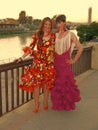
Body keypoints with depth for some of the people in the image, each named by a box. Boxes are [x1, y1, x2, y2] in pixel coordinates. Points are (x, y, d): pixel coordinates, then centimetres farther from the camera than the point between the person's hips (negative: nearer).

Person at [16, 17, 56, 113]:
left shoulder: (53, 36, 1)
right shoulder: (37, 35, 0)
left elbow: (55, 49, 9)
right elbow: (31, 48, 2)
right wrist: (22, 57, -2)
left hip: (49, 63, 0)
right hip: (38, 62, 0)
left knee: (47, 82, 7)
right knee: (36, 82, -2)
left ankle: (45, 102, 24)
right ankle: (36, 104, 11)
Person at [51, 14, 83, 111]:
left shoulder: (70, 34, -6)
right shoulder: (56, 35, 9)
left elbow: (80, 48, -8)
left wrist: (74, 60, -8)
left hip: (65, 62, -5)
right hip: (56, 61, 5)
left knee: (66, 83, -1)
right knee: (57, 84, 9)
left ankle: (68, 104, 16)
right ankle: (58, 104, 23)